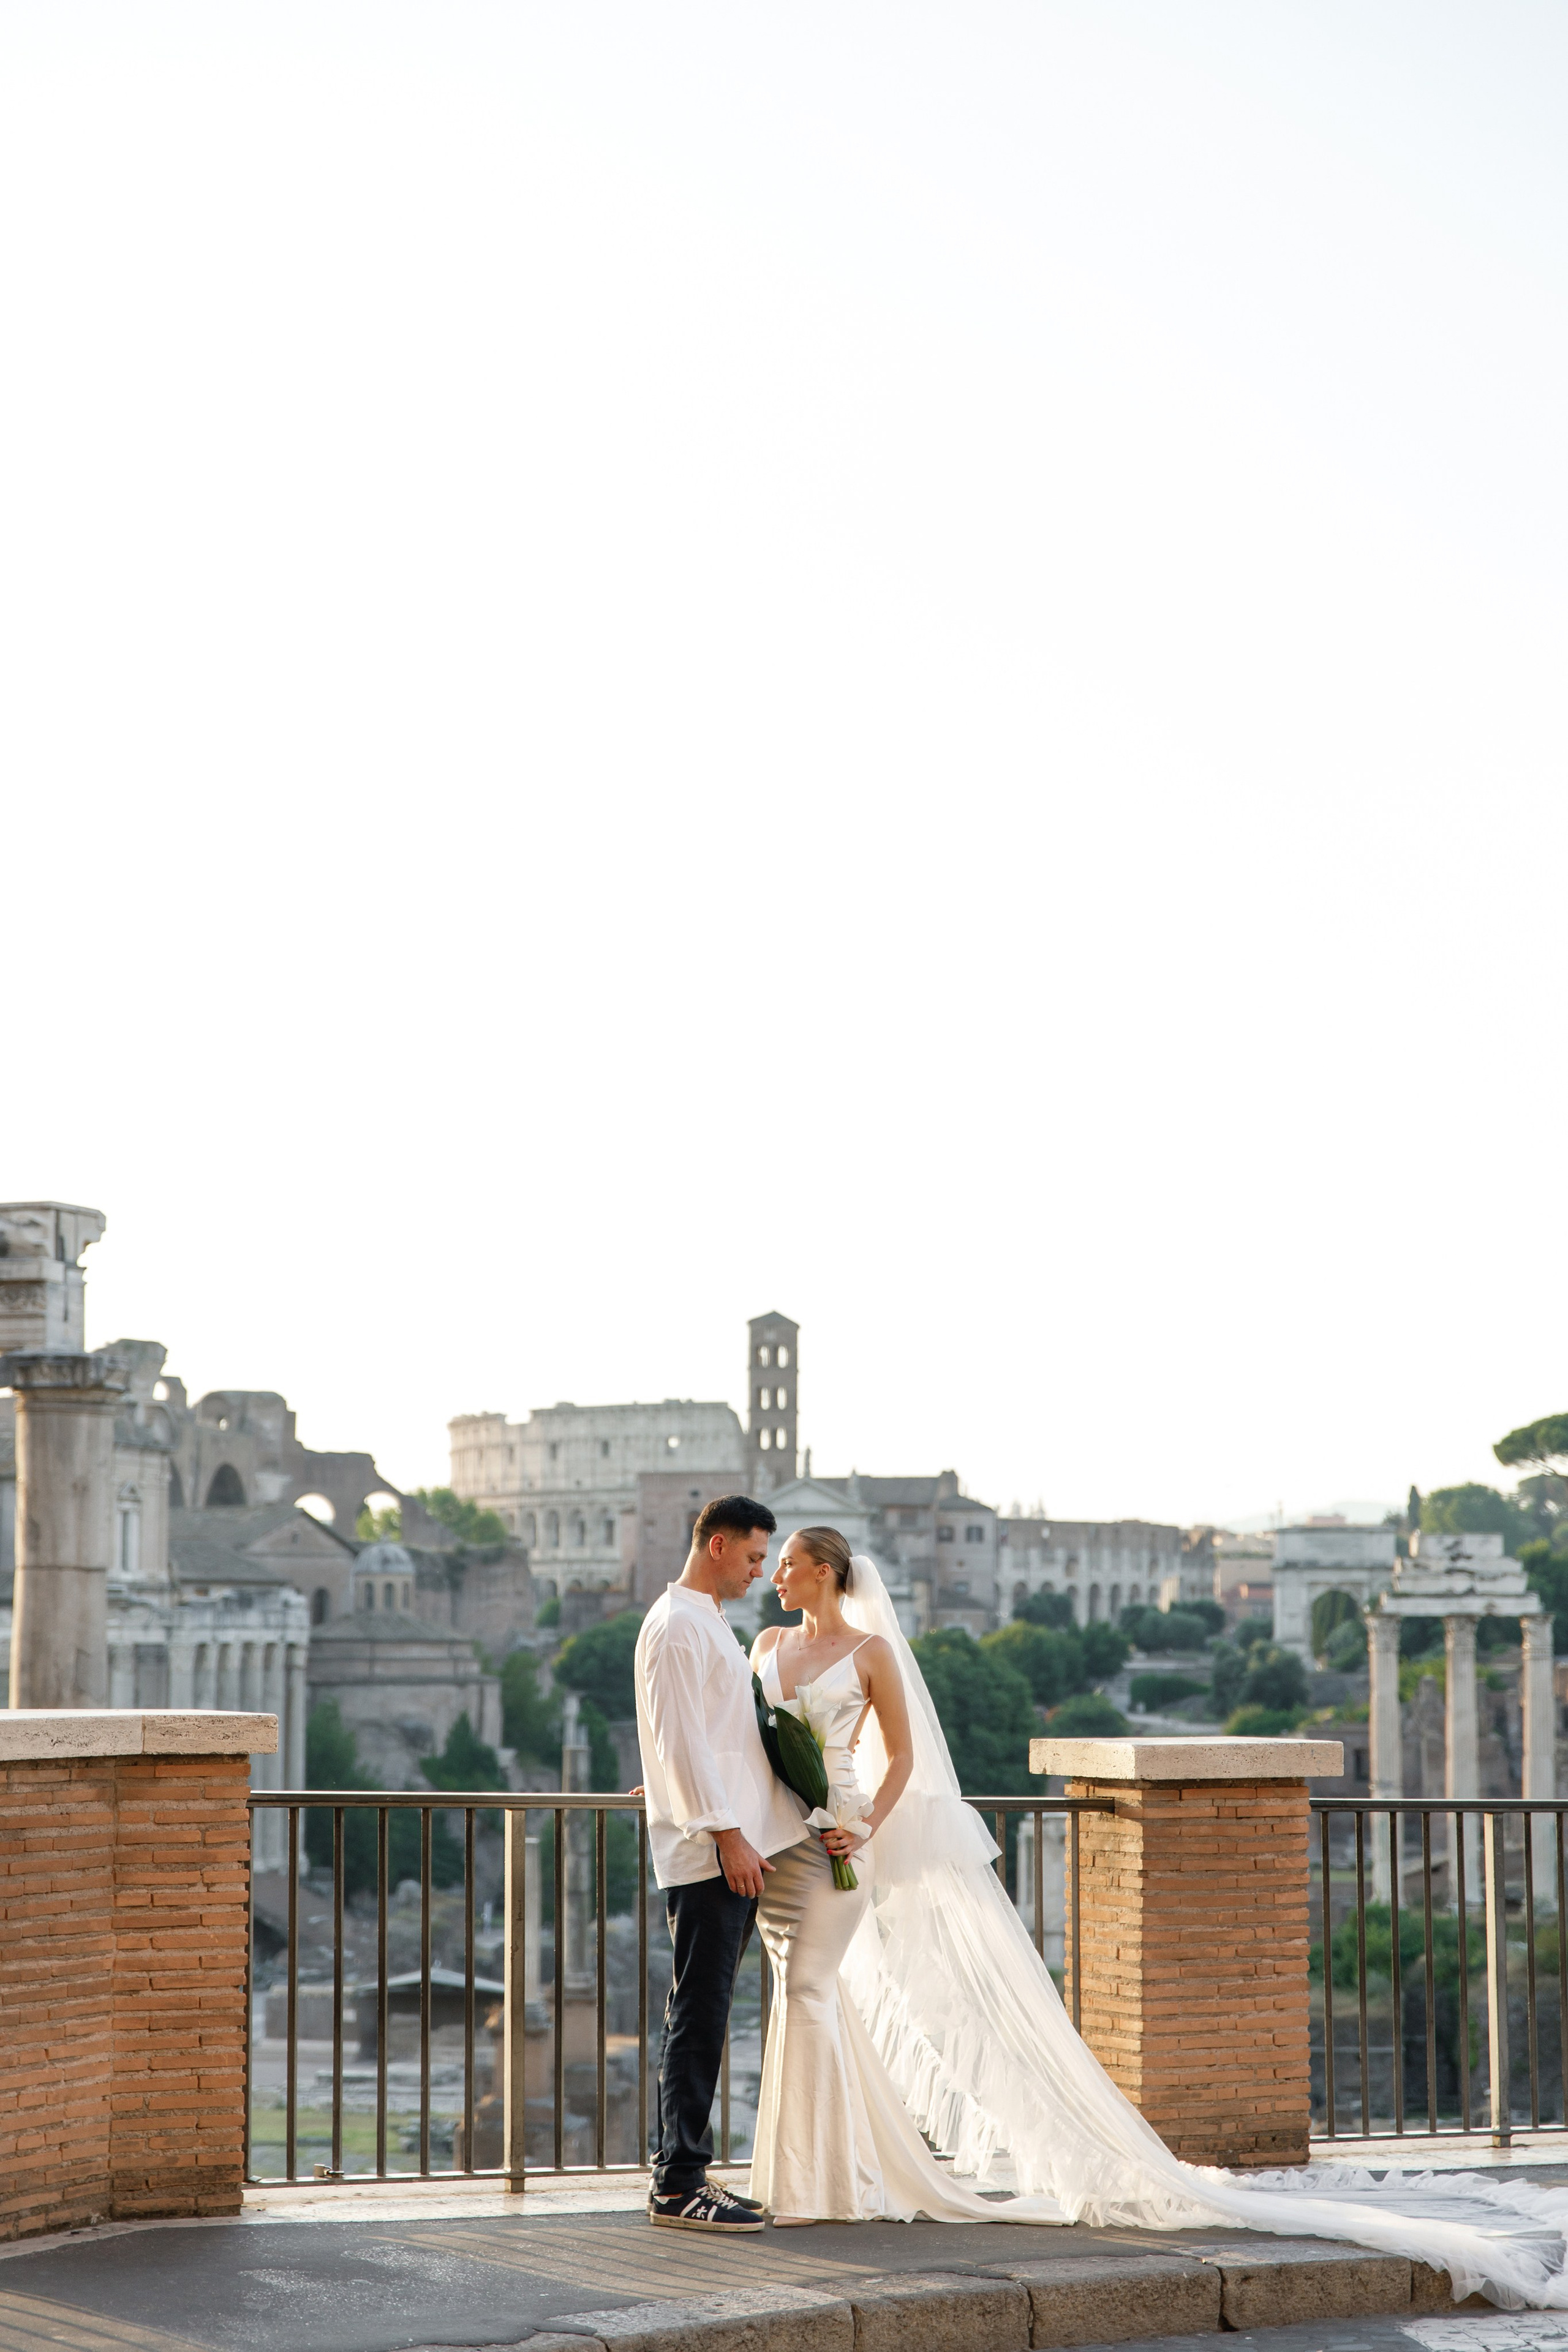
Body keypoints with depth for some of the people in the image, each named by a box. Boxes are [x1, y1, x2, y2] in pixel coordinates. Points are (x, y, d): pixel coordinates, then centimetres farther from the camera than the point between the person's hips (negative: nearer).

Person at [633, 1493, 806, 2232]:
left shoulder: (708, 1623, 21)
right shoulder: (676, 1626, -11)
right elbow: (682, 1741, -18)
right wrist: (727, 1833, -21)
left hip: (735, 1846, 10)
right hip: (710, 1850, -10)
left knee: (700, 2016, 12)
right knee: (699, 2017, -9)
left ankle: (680, 2170, 17)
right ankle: (679, 2185, -7)